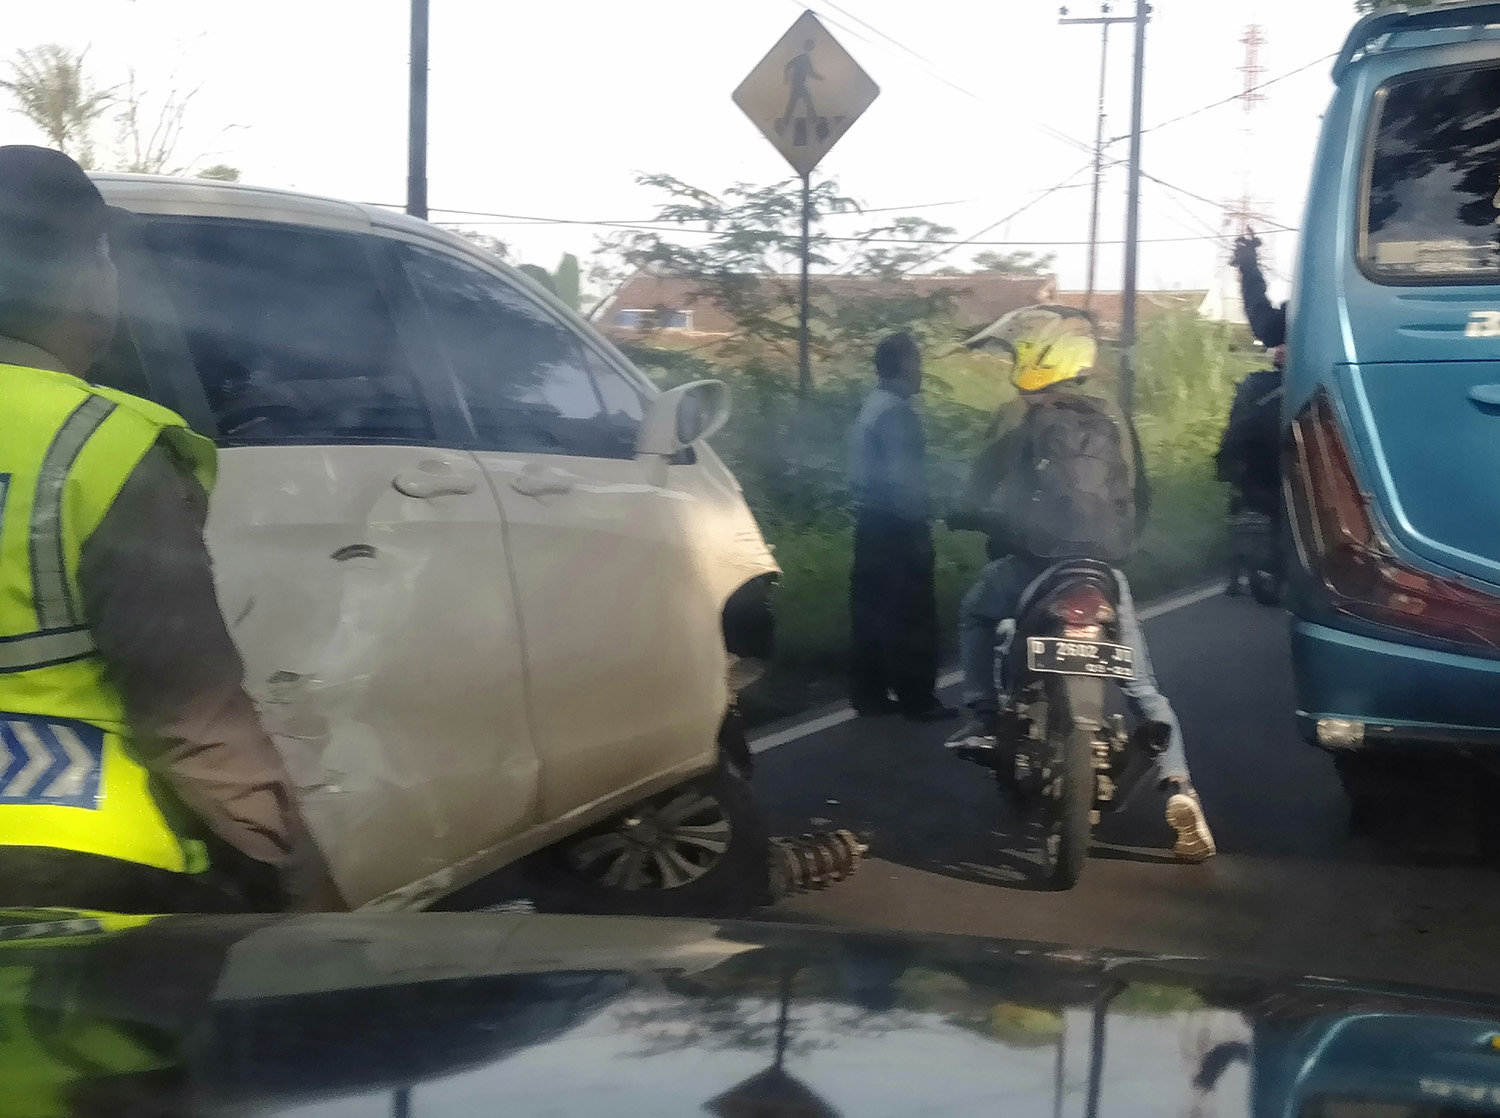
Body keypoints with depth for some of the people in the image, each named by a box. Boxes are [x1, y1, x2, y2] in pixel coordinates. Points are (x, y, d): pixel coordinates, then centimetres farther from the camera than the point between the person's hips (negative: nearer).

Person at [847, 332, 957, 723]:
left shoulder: (872, 406, 14)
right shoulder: (897, 412, -17)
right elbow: (902, 478, -22)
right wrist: (919, 523, -17)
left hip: (871, 521, 10)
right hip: (896, 525, -10)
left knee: (870, 612, 10)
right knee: (912, 616, -5)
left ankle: (868, 692, 14)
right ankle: (917, 699, -2)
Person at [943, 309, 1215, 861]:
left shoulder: (1022, 417, 0)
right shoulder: (1112, 415, 15)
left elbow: (984, 484, 2)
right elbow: (1140, 495, 22)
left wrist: (965, 514, 21)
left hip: (1037, 558, -3)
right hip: (1104, 564, 3)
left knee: (976, 613, 28)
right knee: (1141, 685, 7)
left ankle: (983, 720, 18)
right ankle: (1179, 789, -9)